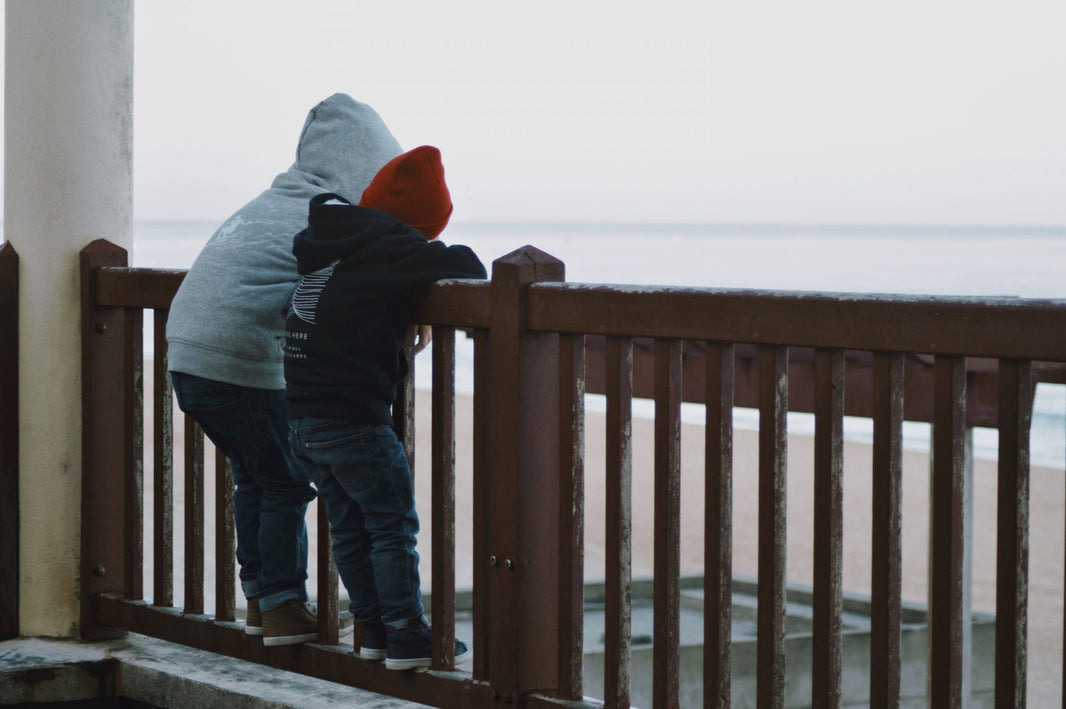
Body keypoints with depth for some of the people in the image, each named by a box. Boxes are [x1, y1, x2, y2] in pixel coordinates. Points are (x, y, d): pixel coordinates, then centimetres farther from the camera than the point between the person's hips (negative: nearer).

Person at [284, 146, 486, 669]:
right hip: (354, 419, -8)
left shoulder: (325, 239, 13)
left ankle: (373, 626, 24)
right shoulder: (386, 244, -13)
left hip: (301, 417, 8)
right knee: (394, 524, 1)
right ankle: (406, 636, 4)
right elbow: (462, 267, -20)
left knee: (349, 526, 17)